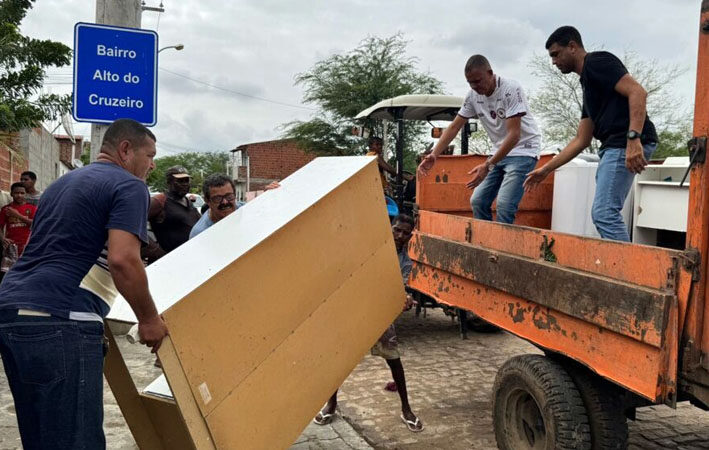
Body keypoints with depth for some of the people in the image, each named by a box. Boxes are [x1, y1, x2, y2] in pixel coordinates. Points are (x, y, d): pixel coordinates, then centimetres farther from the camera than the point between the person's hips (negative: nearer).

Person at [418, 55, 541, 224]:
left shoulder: (511, 89, -22)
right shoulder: (473, 96, -3)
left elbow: (514, 134, -27)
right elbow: (454, 127, 2)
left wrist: (488, 165, -34)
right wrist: (434, 154, -13)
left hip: (523, 150, -7)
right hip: (500, 152, 7)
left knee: (504, 205, -21)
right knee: (478, 201, 1)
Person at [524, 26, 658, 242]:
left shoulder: (597, 62, -2)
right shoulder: (587, 83, 25)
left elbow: (637, 92, -17)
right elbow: (581, 140, 25)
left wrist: (633, 138, -28)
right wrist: (546, 169, 24)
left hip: (630, 145, -10)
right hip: (614, 146, 10)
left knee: (604, 213, -14)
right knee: (601, 214, 12)